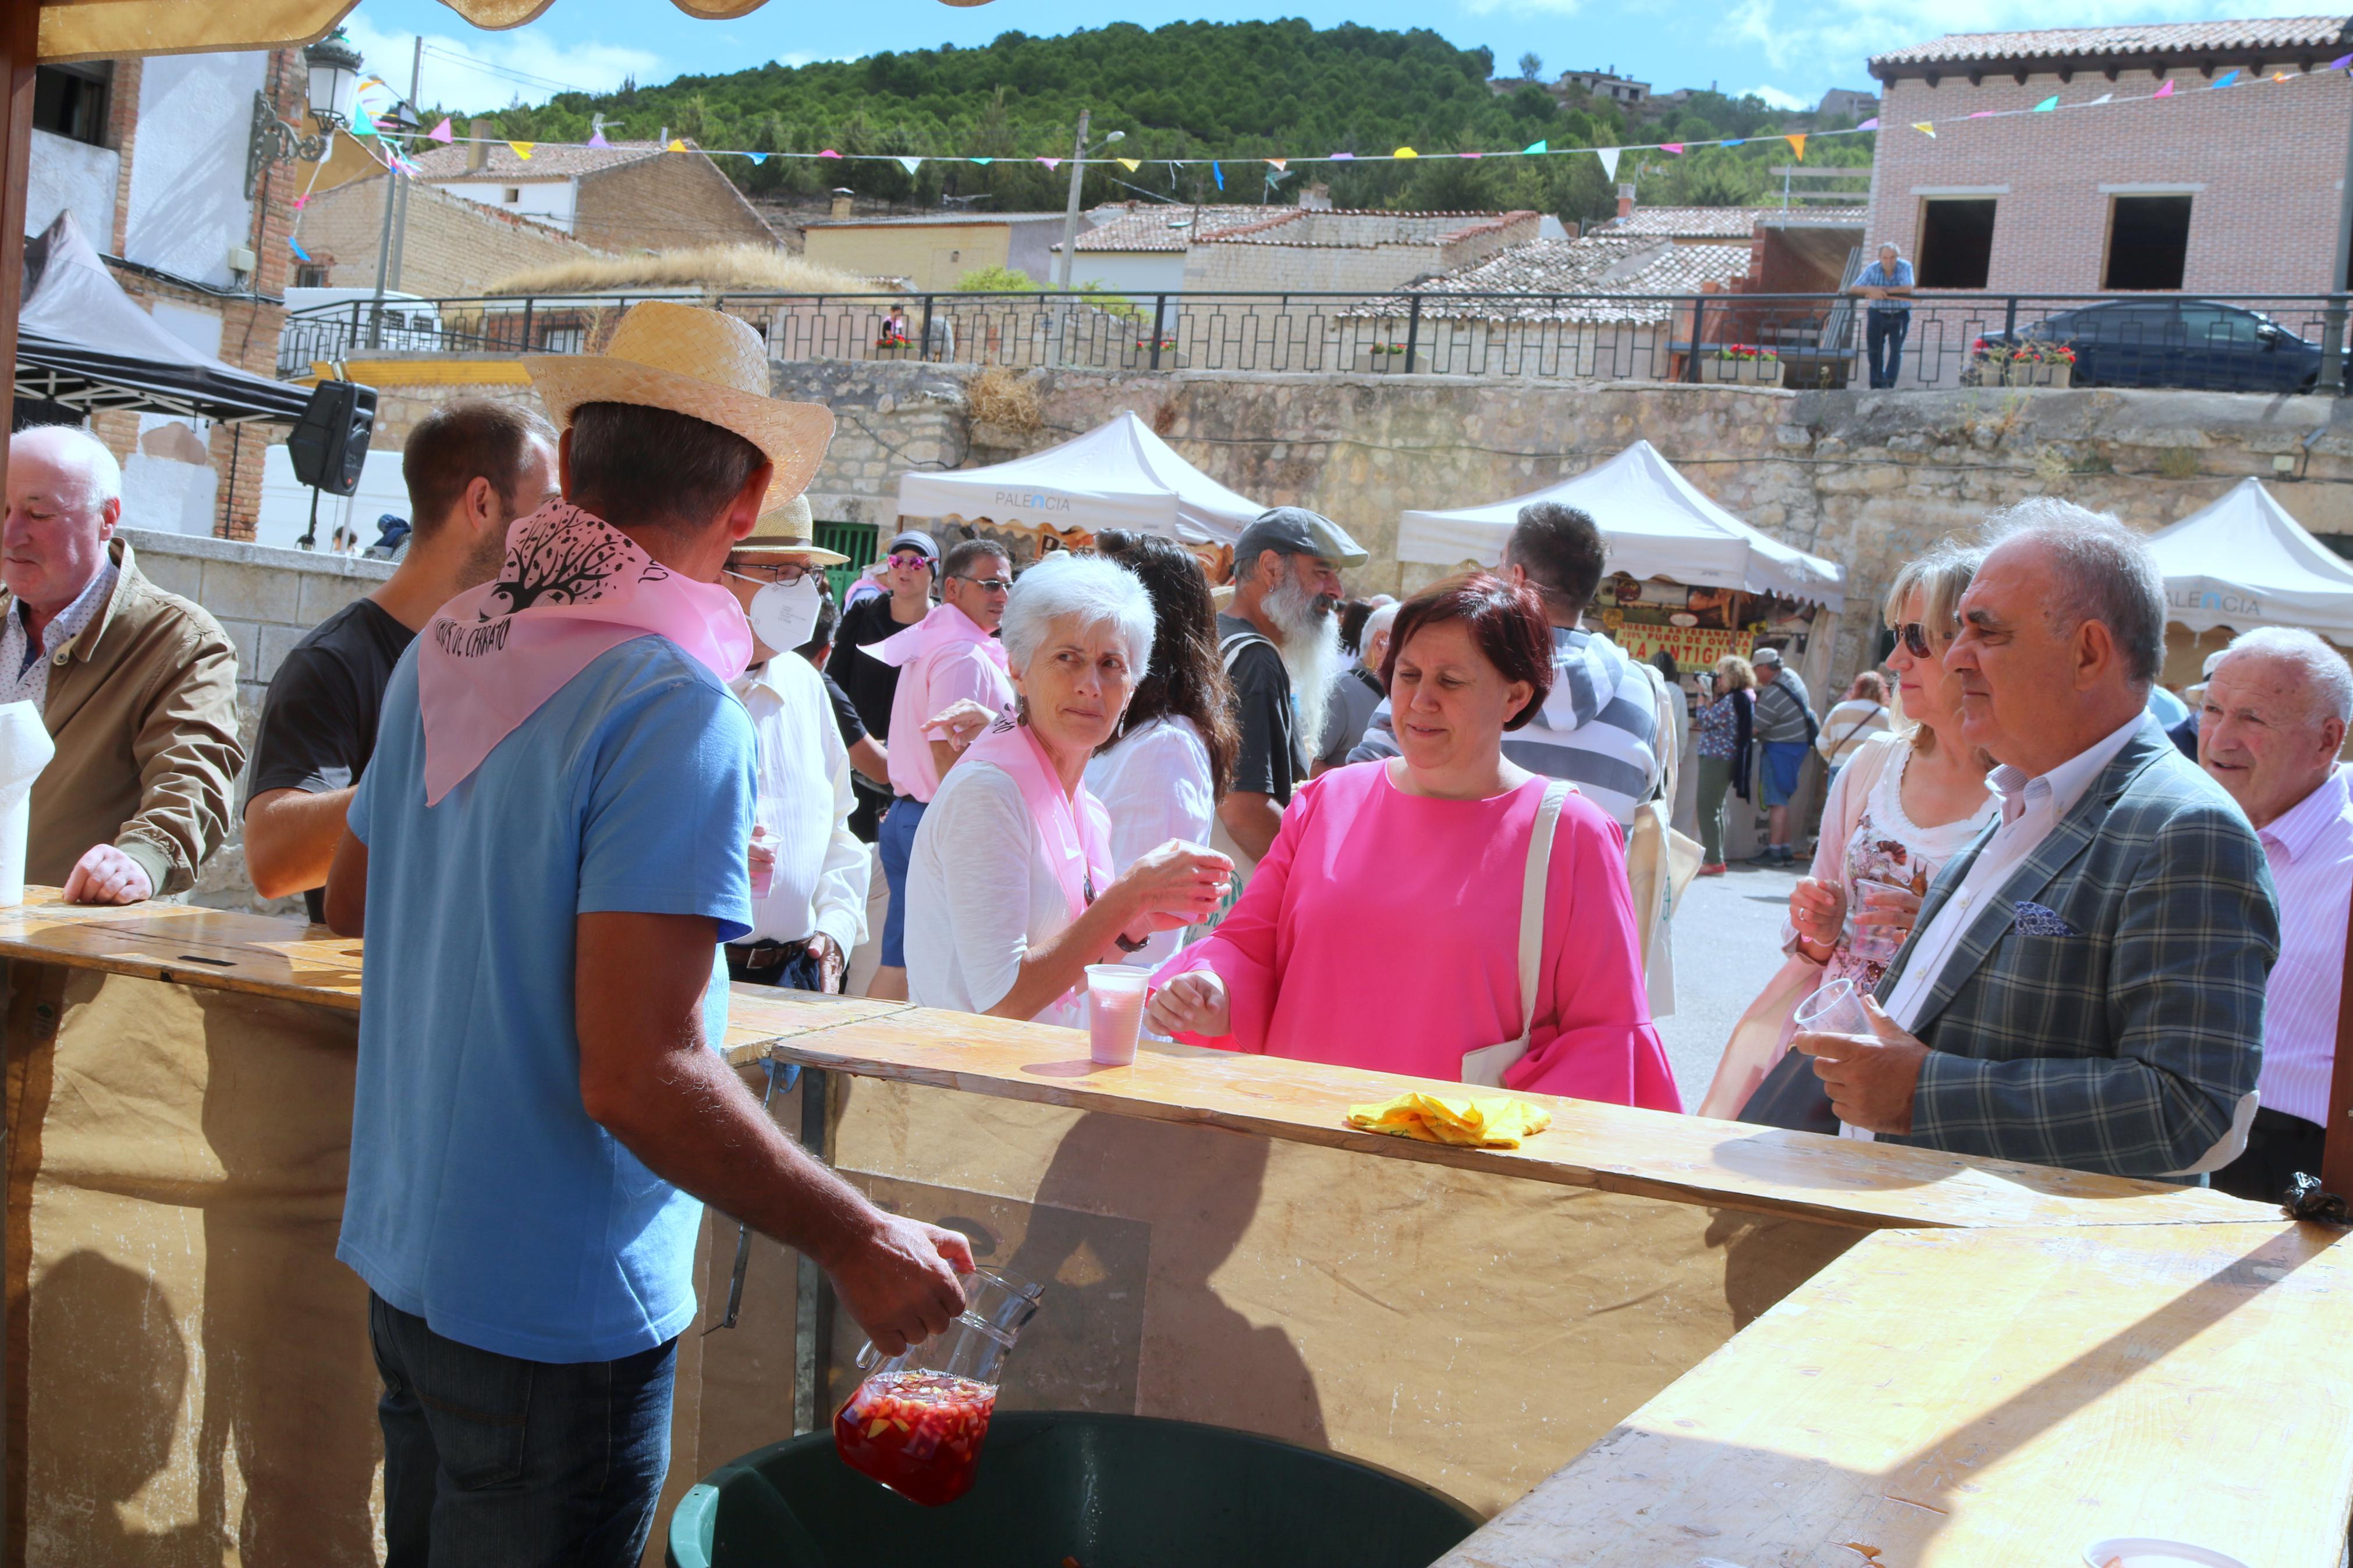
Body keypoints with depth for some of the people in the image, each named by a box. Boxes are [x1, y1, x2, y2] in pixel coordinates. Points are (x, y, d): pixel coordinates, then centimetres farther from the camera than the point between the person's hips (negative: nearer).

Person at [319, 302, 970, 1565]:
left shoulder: (443, 649, 2)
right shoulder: (677, 711, -23)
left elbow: (349, 902, 17)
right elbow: (639, 1077, -27)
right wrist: (857, 1242, -18)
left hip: (405, 1256, 7)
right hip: (552, 1312, -7)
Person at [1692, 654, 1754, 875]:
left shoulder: (1731, 701, -18)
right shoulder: (1744, 699, 14)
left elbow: (1705, 721, -18)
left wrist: (1704, 698, -6)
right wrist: (1713, 697, 7)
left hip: (1717, 759, -11)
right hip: (1727, 759, 11)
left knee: (1707, 808, -8)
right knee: (1716, 809, 16)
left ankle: (1714, 861, -8)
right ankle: (1715, 859, 22)